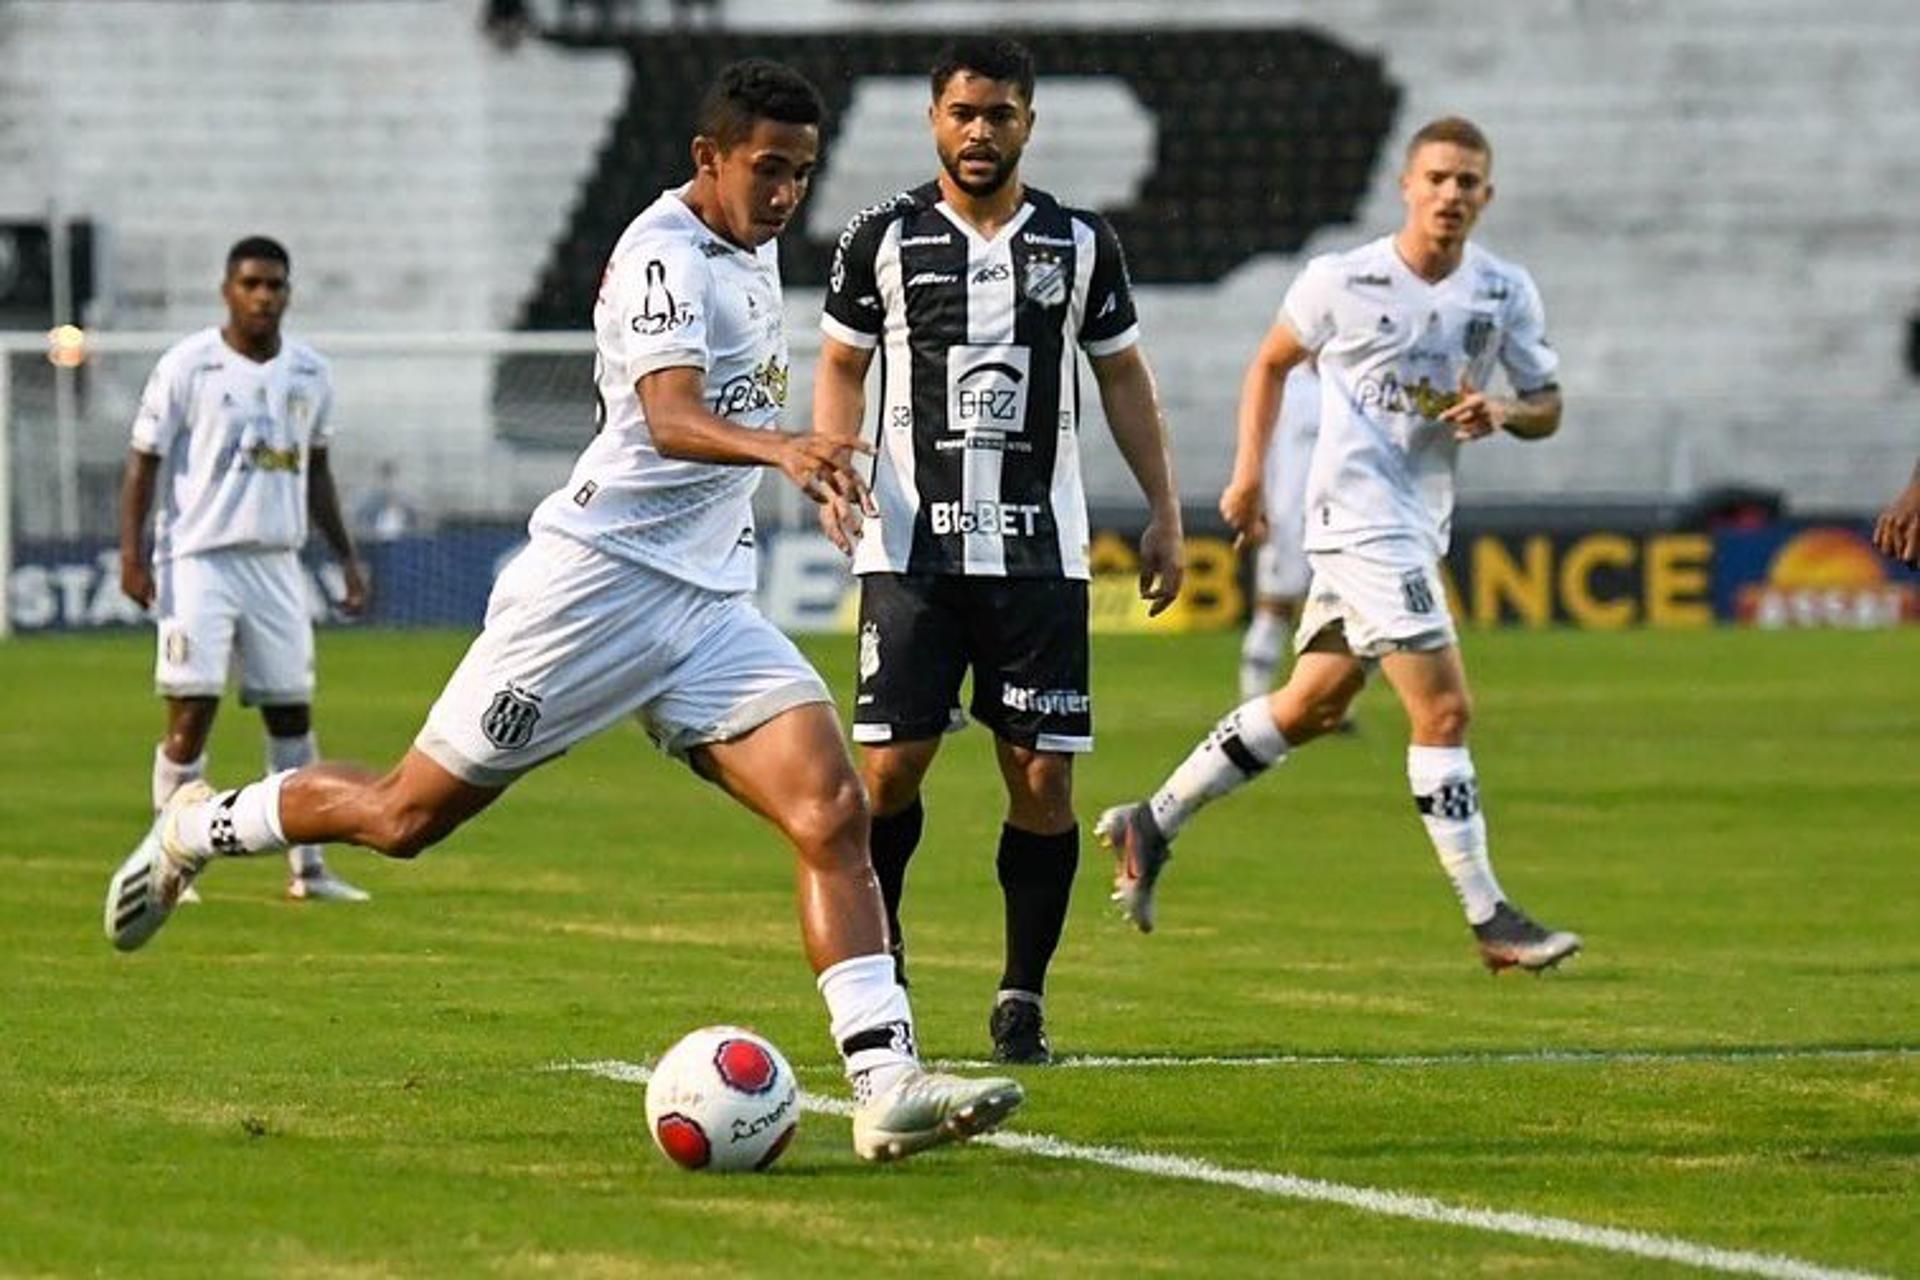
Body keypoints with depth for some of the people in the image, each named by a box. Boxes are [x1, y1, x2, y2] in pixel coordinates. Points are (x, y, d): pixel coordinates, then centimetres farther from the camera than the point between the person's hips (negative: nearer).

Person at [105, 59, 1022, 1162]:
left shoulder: (754, 249, 13)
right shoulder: (663, 254, -15)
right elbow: (671, 418, -33)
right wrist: (778, 447, -50)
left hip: (711, 600, 8)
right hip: (600, 576, -8)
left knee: (835, 815, -13)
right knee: (406, 818, 2)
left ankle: (887, 1083, -20)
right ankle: (203, 829, 28)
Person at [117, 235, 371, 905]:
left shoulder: (309, 372, 8)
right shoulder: (187, 366, -6)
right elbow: (145, 461, -5)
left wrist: (346, 556, 14)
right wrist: (132, 552, -14)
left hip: (277, 562, 5)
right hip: (199, 559, -5)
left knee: (292, 710, 6)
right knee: (192, 709, -8)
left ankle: (307, 867, 11)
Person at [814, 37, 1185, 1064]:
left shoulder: (1080, 244, 8)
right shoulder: (882, 238, 4)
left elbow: (1122, 377, 15)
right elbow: (842, 364, 11)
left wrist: (1163, 511, 9)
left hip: (1040, 551, 1)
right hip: (911, 547, -1)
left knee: (1042, 777, -3)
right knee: (890, 766, -8)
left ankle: (1024, 999, 9)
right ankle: (876, 955, 17)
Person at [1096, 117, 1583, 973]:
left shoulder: (1506, 293, 3)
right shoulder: (1343, 281, -6)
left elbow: (1547, 407, 10)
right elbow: (1272, 362, 10)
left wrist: (1504, 413, -13)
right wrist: (1248, 475, 5)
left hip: (1419, 527, 6)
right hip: (1359, 513, -6)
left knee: (1310, 707, 14)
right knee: (1443, 708, -12)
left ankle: (1152, 825, 27)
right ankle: (1489, 919, -9)